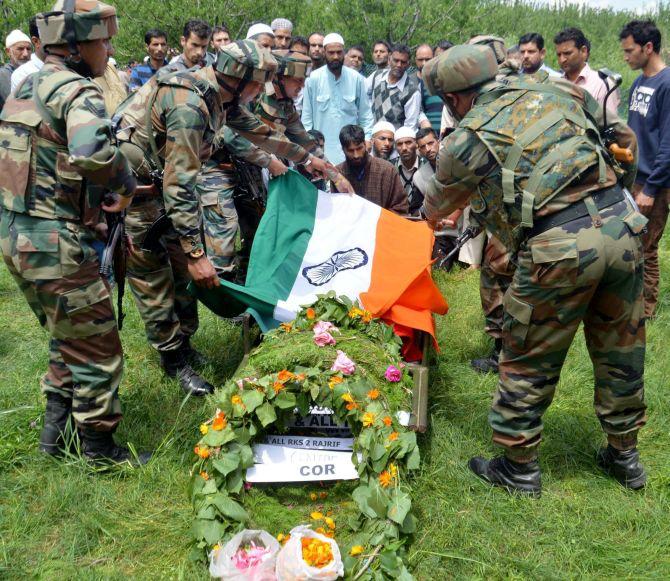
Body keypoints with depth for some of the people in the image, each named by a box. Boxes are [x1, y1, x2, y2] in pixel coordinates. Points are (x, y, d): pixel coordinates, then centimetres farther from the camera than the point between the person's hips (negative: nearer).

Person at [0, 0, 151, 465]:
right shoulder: (78, 92, -16)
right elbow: (92, 151, -38)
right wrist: (125, 186, -19)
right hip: (57, 246, -9)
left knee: (68, 336, 24)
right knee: (96, 348, 5)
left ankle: (57, 433, 34)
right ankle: (100, 451, 19)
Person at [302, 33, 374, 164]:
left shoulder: (356, 78, 2)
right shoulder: (313, 79, -2)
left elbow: (365, 113, 9)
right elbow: (307, 115, 2)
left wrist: (367, 138, 1)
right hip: (321, 149, -1)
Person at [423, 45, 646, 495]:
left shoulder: (466, 141, 4)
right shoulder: (556, 92, 15)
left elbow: (440, 203, 23)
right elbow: (625, 139, 23)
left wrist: (429, 219, 46)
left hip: (560, 248, -6)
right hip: (623, 225, 6)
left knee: (529, 361, 12)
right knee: (621, 350, 21)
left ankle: (518, 467, 25)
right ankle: (625, 456, 39)